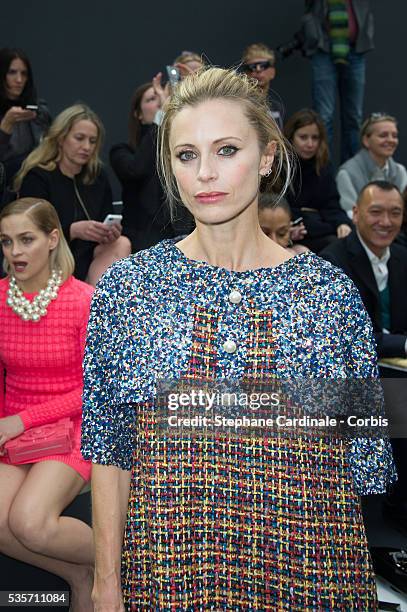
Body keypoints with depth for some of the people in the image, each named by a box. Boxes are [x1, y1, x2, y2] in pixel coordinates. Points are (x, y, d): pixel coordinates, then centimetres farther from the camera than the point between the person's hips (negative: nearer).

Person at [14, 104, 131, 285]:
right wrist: (73, 230, -30)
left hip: (87, 267, 6)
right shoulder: (37, 177, -7)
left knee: (121, 244, -22)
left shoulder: (99, 177, 11)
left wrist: (111, 233, -15)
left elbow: (106, 220, 11)